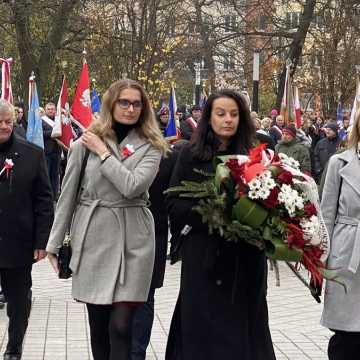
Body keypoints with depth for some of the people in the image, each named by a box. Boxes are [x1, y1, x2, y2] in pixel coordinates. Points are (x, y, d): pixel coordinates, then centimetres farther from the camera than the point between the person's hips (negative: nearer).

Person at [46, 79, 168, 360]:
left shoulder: (150, 147, 2)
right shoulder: (86, 143, 3)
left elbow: (133, 186, -16)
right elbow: (68, 195, 6)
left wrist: (103, 152, -8)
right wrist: (55, 243, 5)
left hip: (132, 239, -1)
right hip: (92, 236, 1)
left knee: (121, 325, -8)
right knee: (98, 324, 10)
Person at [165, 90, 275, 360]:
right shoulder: (191, 154, 1)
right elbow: (173, 204, -1)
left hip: (245, 257, 1)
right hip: (203, 256, -1)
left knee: (241, 324, 5)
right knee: (203, 329, 2)